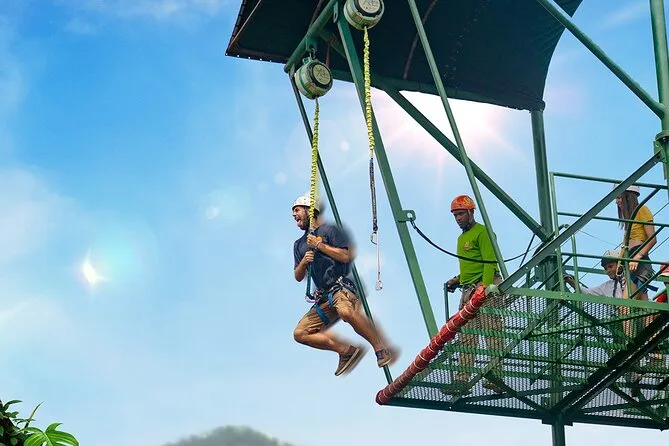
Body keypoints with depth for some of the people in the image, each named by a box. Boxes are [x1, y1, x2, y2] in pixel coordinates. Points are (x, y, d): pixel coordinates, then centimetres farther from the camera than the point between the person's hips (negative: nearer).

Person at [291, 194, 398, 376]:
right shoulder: (299, 244, 23)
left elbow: (346, 256, -9)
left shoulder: (329, 230, 3)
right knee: (300, 333, -5)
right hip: (323, 297, 8)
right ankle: (346, 350, -5)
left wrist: (319, 245, -6)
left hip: (341, 287, -8)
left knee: (346, 312, -40)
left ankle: (382, 349, -30)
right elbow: (298, 277, 21)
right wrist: (304, 262, 0)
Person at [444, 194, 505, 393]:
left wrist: (485, 286, -24)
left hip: (486, 289, -10)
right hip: (468, 291, 10)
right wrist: (457, 280, 18)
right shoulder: (461, 238, 25)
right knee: (466, 336, 4)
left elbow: (489, 262, -14)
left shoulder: (481, 232, -4)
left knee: (492, 334, -12)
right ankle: (462, 378, 3)